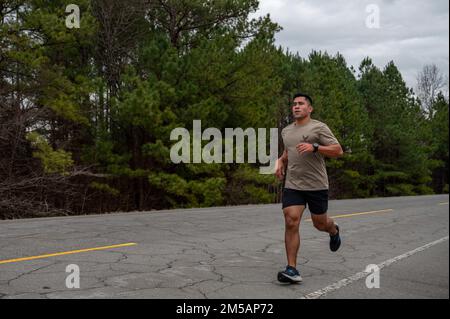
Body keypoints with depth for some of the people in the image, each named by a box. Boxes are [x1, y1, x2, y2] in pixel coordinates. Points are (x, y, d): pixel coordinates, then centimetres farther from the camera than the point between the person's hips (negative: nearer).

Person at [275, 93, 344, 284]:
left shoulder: (319, 128, -5)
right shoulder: (286, 131, 13)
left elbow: (338, 151, -11)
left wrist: (314, 147, -23)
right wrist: (280, 162, 11)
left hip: (316, 186, -3)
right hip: (292, 185, 3)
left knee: (320, 223, 11)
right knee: (291, 222, -12)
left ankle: (334, 230, 49)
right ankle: (292, 269, -9)